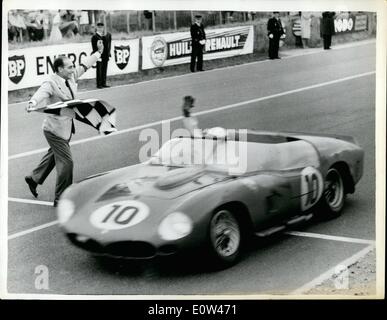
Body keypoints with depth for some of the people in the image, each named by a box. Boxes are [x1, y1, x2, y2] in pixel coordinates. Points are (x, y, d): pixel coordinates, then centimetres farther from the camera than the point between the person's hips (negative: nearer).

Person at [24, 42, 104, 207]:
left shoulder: (71, 77, 2)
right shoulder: (51, 83, -22)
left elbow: (84, 66, 18)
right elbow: (41, 93, -40)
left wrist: (98, 52, 28)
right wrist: (32, 103, -61)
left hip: (67, 127, 9)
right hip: (55, 129, -9)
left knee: (53, 155, 25)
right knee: (66, 162, -7)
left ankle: (34, 178, 48)